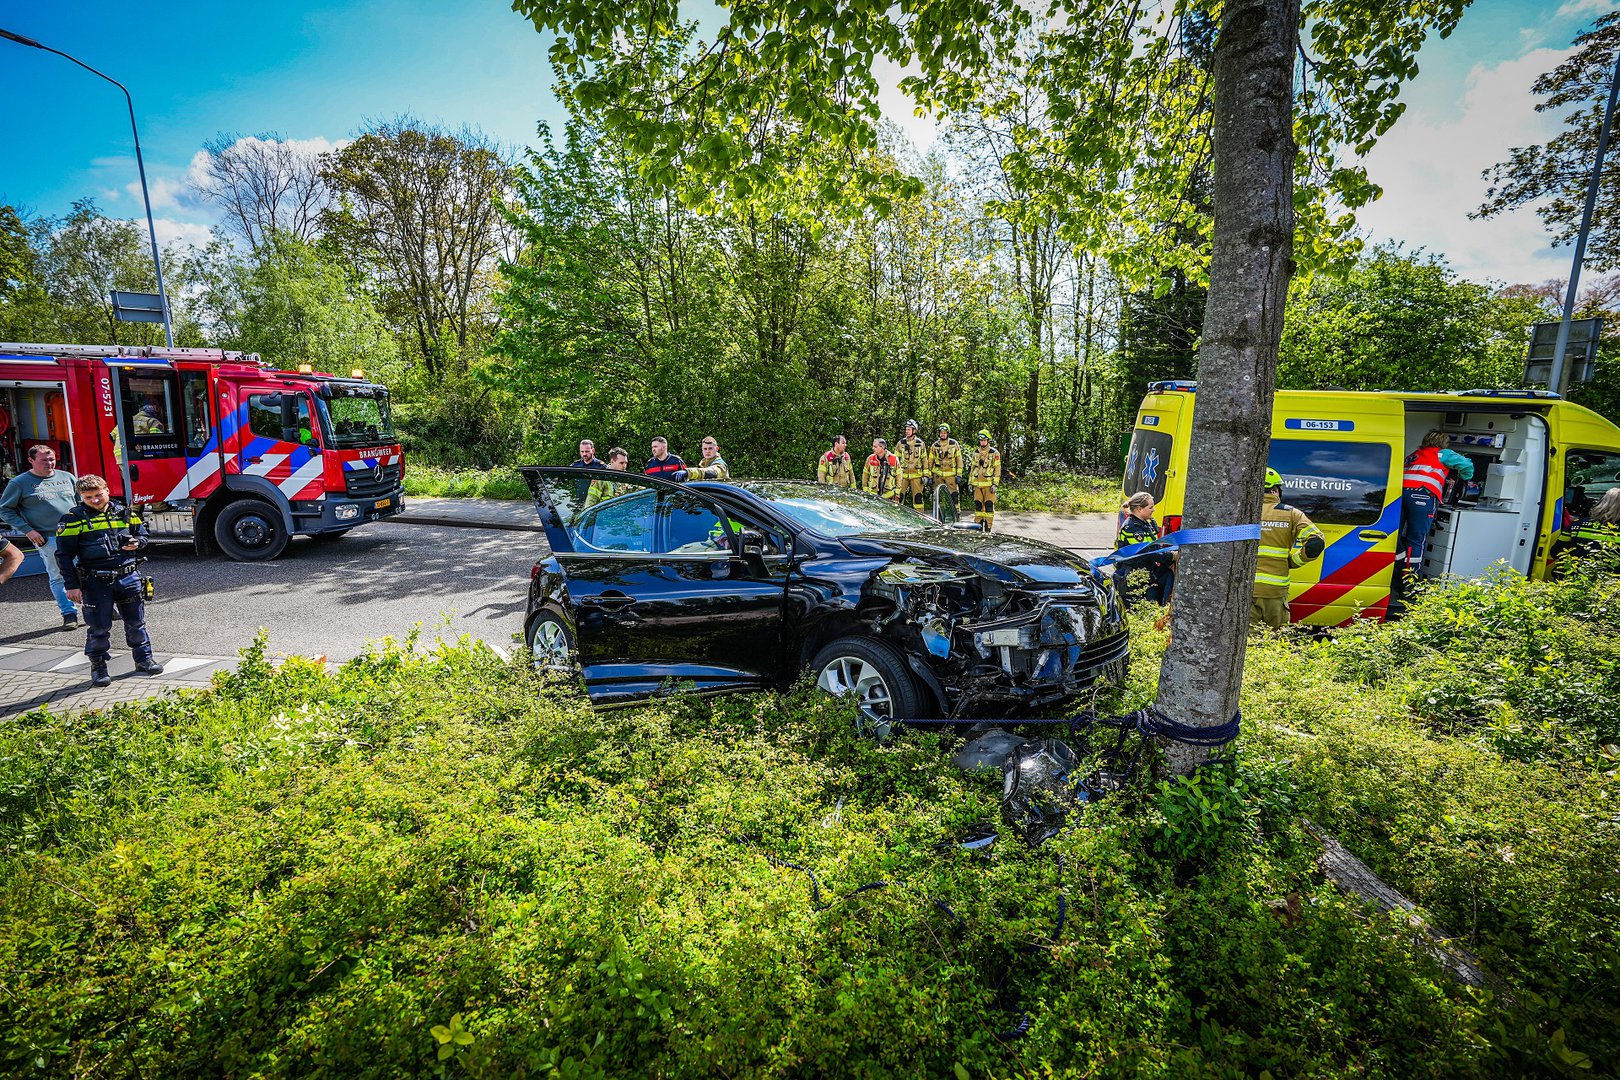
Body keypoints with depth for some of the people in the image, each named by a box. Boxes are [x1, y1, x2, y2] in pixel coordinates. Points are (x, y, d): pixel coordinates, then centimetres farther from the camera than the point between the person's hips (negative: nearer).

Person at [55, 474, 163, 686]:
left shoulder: (124, 513, 6)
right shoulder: (74, 519, -4)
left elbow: (142, 535, 19)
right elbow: (64, 555, -4)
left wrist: (136, 543, -6)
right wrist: (72, 585, -8)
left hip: (127, 577, 3)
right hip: (96, 582, -3)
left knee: (136, 622, 11)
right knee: (99, 627, 4)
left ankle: (144, 659, 24)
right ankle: (98, 667, 19)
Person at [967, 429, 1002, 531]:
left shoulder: (994, 453, -2)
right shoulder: (976, 453, 14)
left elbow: (997, 469, -5)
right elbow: (972, 468, 19)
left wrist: (995, 484, -11)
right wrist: (970, 482, 14)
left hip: (989, 484, -5)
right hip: (978, 484, 5)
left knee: (989, 505, -4)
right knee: (978, 505, 5)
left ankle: (988, 527, 0)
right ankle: (978, 526, 12)